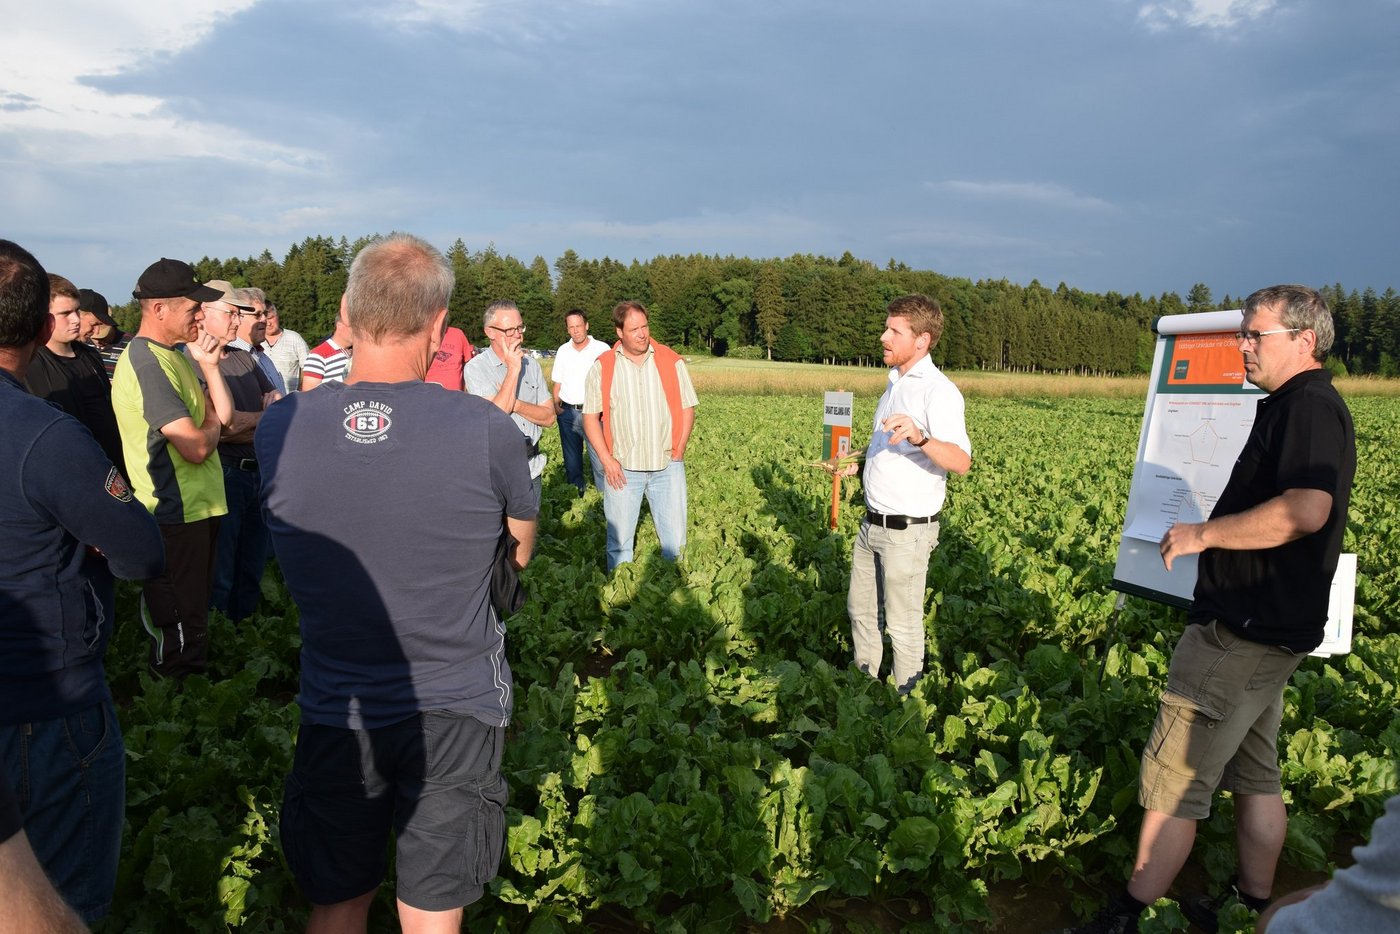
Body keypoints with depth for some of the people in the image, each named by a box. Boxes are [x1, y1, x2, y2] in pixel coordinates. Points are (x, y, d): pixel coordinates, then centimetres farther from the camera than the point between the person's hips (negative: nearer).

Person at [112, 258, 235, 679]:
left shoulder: (175, 354, 11)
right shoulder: (148, 363, -21)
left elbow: (224, 415, 6)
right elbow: (197, 447, -25)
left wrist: (208, 364, -6)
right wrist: (210, 424, -4)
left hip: (197, 505, 10)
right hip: (176, 515, -10)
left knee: (193, 610, 23)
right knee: (180, 626, 4)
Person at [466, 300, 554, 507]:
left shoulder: (531, 364, 6)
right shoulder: (476, 367, -9)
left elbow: (549, 417, 3)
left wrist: (516, 404, -14)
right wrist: (513, 370, -17)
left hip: (532, 468, 5)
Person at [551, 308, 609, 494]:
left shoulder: (602, 349, -3)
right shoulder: (563, 351, 10)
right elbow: (558, 382, 15)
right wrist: (556, 404, 1)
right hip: (567, 412, 4)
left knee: (599, 459, -11)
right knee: (571, 459, 11)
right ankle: (576, 493, 22)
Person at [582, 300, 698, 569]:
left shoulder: (672, 362, 1)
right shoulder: (602, 368, -1)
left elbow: (687, 409, 6)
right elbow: (590, 417, 1)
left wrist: (678, 452, -3)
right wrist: (606, 460, -7)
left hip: (667, 466, 1)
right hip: (622, 468, 0)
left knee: (675, 539, 6)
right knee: (619, 540, 7)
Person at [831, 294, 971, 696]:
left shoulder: (938, 391, -18)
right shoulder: (896, 383, 12)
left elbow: (960, 462, -31)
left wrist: (919, 437, -46)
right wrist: (855, 464, 17)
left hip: (907, 530, -9)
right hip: (872, 523, 9)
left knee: (903, 625, 5)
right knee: (860, 610, 20)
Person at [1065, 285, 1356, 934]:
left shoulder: (1308, 407, -17)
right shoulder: (1300, 407, 16)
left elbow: (1305, 511, -33)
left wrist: (1204, 533, -22)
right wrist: (1213, 533, 15)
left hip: (1245, 632, -11)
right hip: (1264, 628, 11)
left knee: (1173, 777, -4)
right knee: (1254, 772, 19)